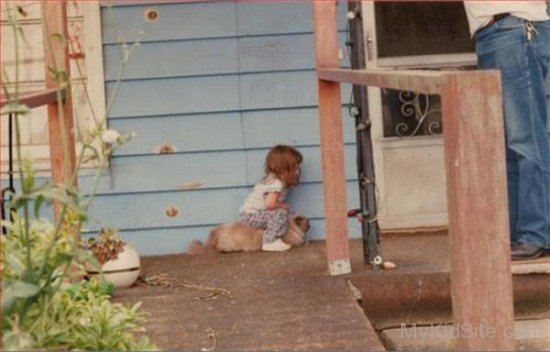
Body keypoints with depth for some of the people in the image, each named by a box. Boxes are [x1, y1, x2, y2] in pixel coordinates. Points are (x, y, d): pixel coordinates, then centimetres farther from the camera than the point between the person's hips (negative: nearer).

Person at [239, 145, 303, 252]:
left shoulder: (270, 179, 11)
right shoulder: (276, 184, -21)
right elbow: (270, 204, -30)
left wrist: (281, 205, -3)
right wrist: (283, 206, -12)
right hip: (250, 217, -10)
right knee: (281, 213, -21)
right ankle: (270, 242, -19)